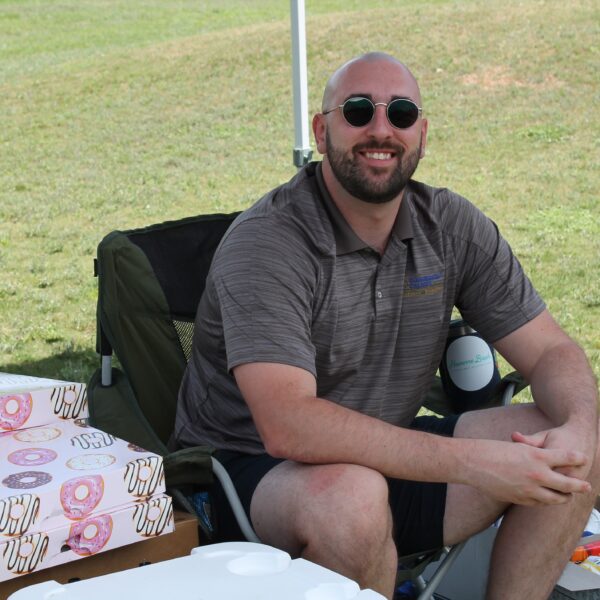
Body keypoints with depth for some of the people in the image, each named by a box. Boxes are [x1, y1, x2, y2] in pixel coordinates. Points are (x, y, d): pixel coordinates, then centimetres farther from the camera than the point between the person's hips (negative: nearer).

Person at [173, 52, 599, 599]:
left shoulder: (452, 226, -1)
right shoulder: (265, 243, -21)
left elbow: (552, 352, 2)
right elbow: (288, 427, -33)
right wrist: (472, 463, -35)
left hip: (389, 451, 6)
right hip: (255, 470, -5)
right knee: (351, 494, -38)